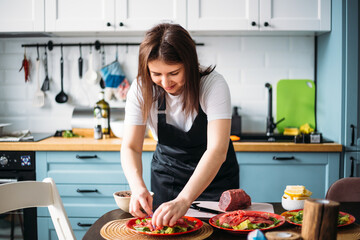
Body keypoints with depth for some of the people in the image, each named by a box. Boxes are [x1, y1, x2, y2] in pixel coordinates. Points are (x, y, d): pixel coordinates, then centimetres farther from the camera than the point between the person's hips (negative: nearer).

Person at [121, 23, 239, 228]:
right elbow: (131, 147, -19)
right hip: (167, 172, 2)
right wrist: (138, 186, -39)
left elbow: (217, 151, -37)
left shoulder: (214, 84, -27)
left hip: (215, 174, -1)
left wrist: (184, 200, -49)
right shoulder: (141, 90, -18)